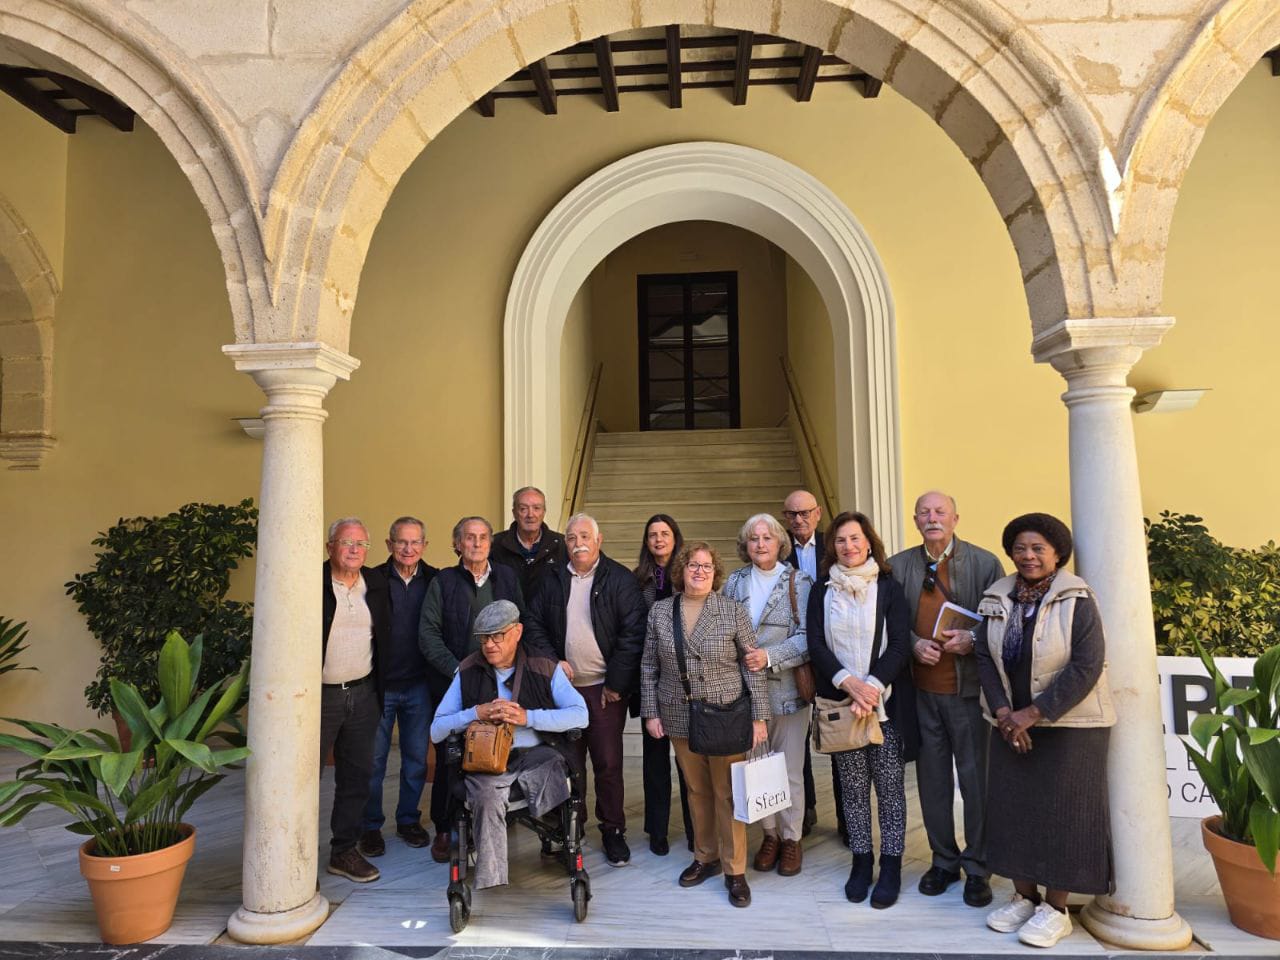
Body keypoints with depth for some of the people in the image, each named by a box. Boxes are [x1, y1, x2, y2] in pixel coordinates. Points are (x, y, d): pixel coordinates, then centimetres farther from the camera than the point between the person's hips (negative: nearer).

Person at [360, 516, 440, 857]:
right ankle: (371, 826, 25)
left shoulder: (434, 581, 0)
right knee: (374, 759, 8)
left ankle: (408, 819, 30)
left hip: (418, 685, 2)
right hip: (379, 684, -2)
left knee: (417, 758, 13)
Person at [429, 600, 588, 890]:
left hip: (536, 754, 0)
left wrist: (527, 717, -15)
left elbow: (580, 714, -7)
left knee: (553, 764, -32)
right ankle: (490, 879, -19)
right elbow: (437, 730, 8)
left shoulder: (544, 668, 6)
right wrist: (477, 713, -9)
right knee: (486, 796, -31)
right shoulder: (468, 671, 10)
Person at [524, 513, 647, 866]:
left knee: (608, 763, 2)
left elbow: (632, 634, -9)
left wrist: (616, 684, -10)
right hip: (563, 685, 3)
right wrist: (551, 660, -6)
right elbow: (533, 624, 8)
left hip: (605, 688, -3)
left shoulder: (620, 579, -5)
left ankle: (613, 831, 18)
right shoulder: (552, 580, 7)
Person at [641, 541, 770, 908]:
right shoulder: (659, 611, 1)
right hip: (680, 717, 2)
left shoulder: (734, 611, -5)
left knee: (728, 793, 5)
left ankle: (735, 871, 19)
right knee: (697, 790, 14)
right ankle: (705, 857, 32)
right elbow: (649, 667, 6)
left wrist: (759, 716, -6)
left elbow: (752, 666, -4)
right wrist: (651, 712, 2)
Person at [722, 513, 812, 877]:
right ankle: (769, 835, 29)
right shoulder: (734, 582, 7)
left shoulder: (799, 582, -3)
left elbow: (807, 637, -10)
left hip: (787, 689, -3)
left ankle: (791, 838, 25)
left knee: (789, 770, 6)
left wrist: (770, 656, -20)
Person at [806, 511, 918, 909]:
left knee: (889, 783, 3)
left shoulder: (888, 588, 0)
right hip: (840, 701, 2)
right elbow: (816, 645, -1)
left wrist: (872, 686, -17)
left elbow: (899, 645, -5)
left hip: (884, 702, -1)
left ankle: (891, 865, 16)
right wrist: (847, 682, -15)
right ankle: (861, 861, 22)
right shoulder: (821, 591, 5)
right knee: (852, 785, 9)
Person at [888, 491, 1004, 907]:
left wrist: (972, 639, -18)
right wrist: (914, 644, -10)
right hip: (921, 689, 3)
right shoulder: (898, 566, 4)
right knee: (932, 779, 13)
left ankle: (978, 868, 24)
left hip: (968, 688, -2)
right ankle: (944, 860, 29)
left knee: (976, 779, 7)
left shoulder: (985, 562, -3)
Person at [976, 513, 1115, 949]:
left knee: (1060, 813, 3)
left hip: (1068, 726, -4)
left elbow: (1086, 666, -17)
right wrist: (1003, 712, -8)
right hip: (1012, 725, 5)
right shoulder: (997, 598, 2)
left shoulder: (1077, 600, -12)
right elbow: (985, 657, 4)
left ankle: (1055, 909, 19)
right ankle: (1024, 896, 25)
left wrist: (1034, 713, -17)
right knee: (1012, 808, 9)